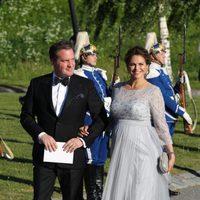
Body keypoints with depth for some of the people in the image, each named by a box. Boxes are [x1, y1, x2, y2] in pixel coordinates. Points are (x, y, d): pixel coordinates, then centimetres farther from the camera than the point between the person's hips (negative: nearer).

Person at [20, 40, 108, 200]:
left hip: (73, 155, -1)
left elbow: (101, 119, 2)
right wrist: (40, 135, -10)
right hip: (44, 153, 1)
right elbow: (26, 115, 7)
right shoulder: (38, 84, 4)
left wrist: (83, 140, -10)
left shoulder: (85, 85, 1)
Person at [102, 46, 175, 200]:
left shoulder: (153, 92, -5)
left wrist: (170, 152, -9)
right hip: (120, 150, 5)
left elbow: (160, 124, -6)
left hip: (142, 149, -5)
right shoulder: (118, 89, 10)